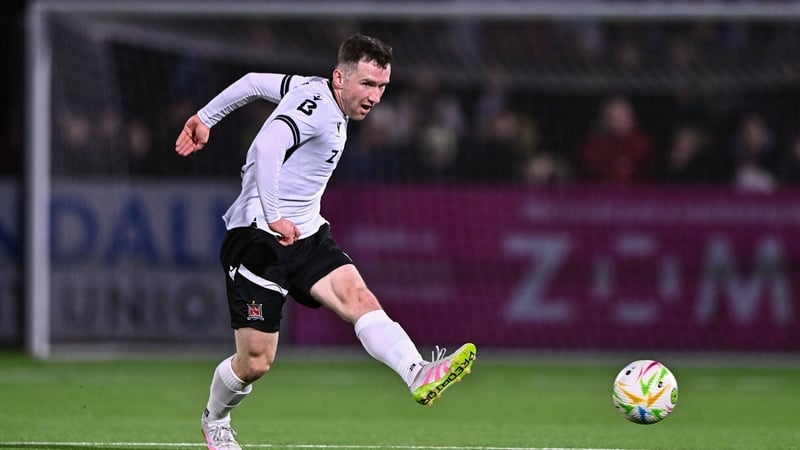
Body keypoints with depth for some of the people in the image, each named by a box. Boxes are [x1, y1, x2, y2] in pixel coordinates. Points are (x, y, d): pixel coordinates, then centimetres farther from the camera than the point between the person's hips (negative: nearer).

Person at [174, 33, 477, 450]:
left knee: (358, 297, -21)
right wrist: (273, 216, -32)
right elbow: (267, 146, -34)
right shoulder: (316, 105, -17)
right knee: (255, 361, -2)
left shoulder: (311, 90, 11)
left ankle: (418, 375, -44)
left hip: (305, 234, 8)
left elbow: (253, 81, 24)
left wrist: (206, 117, 36)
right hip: (260, 238, -8)